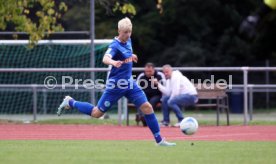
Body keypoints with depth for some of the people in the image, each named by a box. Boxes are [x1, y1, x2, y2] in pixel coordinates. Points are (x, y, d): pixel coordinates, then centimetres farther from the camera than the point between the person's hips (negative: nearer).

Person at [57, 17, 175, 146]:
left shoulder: (128, 41, 5)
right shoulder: (115, 45, -21)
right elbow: (105, 59, -44)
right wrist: (113, 62, -63)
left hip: (129, 83, 7)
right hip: (116, 85, -7)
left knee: (147, 107, -5)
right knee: (97, 113, 3)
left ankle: (159, 140, 1)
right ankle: (70, 103, 25)